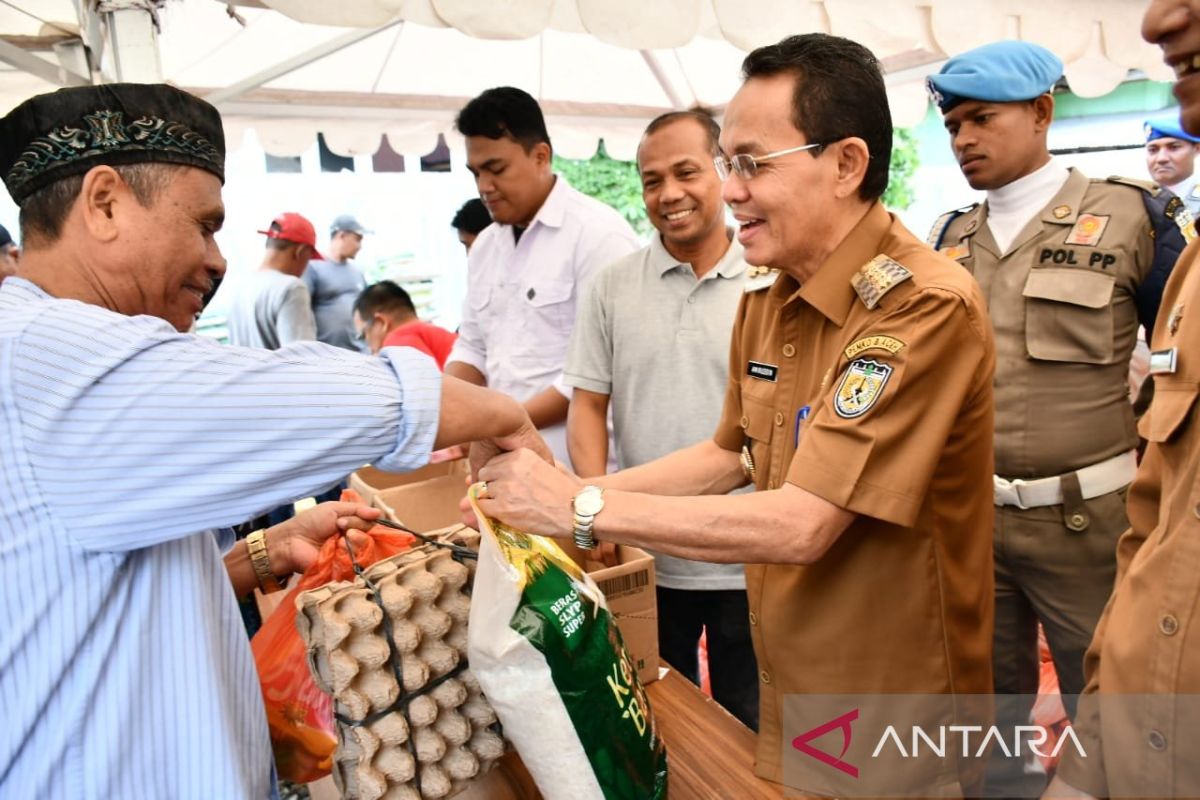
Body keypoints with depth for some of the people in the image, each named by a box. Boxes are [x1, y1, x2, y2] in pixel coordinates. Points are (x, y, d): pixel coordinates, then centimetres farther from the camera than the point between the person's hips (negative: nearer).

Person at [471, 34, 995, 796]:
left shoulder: (926, 306, -25)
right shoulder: (764, 299, 0)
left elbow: (800, 524, -30)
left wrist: (584, 509, -24)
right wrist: (556, 491, -1)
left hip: (893, 713, -6)